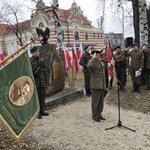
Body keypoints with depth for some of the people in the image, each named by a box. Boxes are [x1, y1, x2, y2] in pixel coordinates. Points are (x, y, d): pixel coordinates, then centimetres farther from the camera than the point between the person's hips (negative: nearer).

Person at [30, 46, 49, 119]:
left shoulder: (41, 60, 9)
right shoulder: (29, 61, -9)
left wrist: (46, 80, 15)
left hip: (42, 82, 6)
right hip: (34, 82, -6)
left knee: (43, 97, 12)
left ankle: (42, 110, 26)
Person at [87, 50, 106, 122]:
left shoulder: (100, 62, 16)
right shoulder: (91, 61, -10)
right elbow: (89, 65, -37)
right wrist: (93, 58, -24)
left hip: (102, 85, 8)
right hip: (96, 85, -8)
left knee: (101, 101, 13)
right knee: (95, 101, 0)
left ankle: (99, 114, 25)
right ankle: (94, 115, 12)